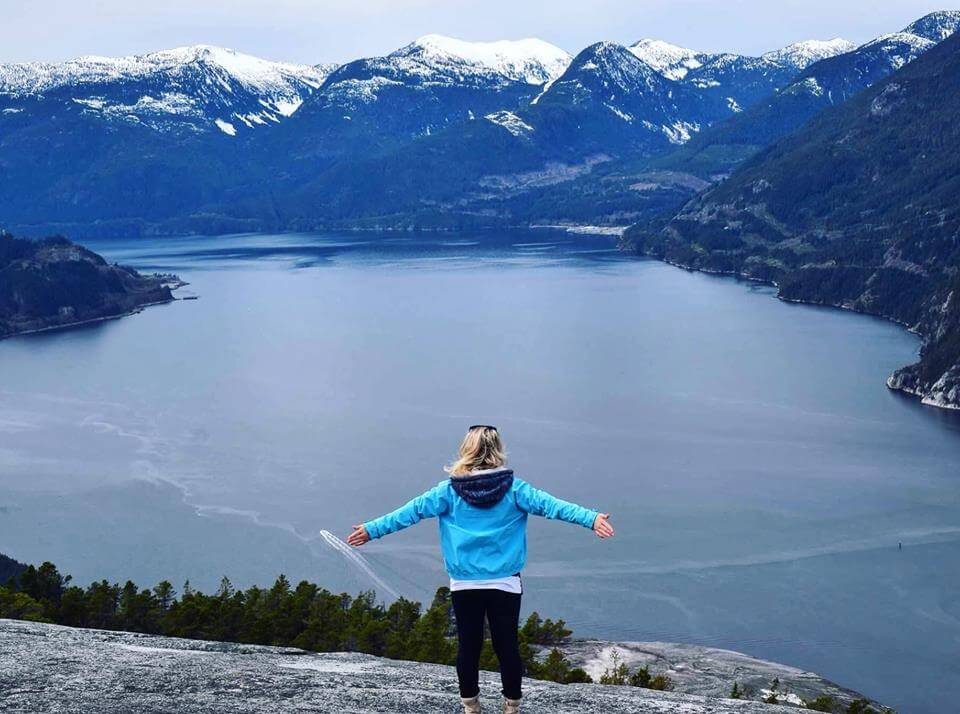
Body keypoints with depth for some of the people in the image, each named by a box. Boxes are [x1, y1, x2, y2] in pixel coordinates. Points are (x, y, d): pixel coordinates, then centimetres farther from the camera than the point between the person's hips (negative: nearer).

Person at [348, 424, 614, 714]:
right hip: (505, 583, 0)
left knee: (468, 645, 11)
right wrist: (591, 518, -15)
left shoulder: (450, 490, -5)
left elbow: (411, 511, -3)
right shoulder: (513, 488, -6)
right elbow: (550, 505, -12)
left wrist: (372, 529, 2)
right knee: (507, 646, 8)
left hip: (464, 585, 1)